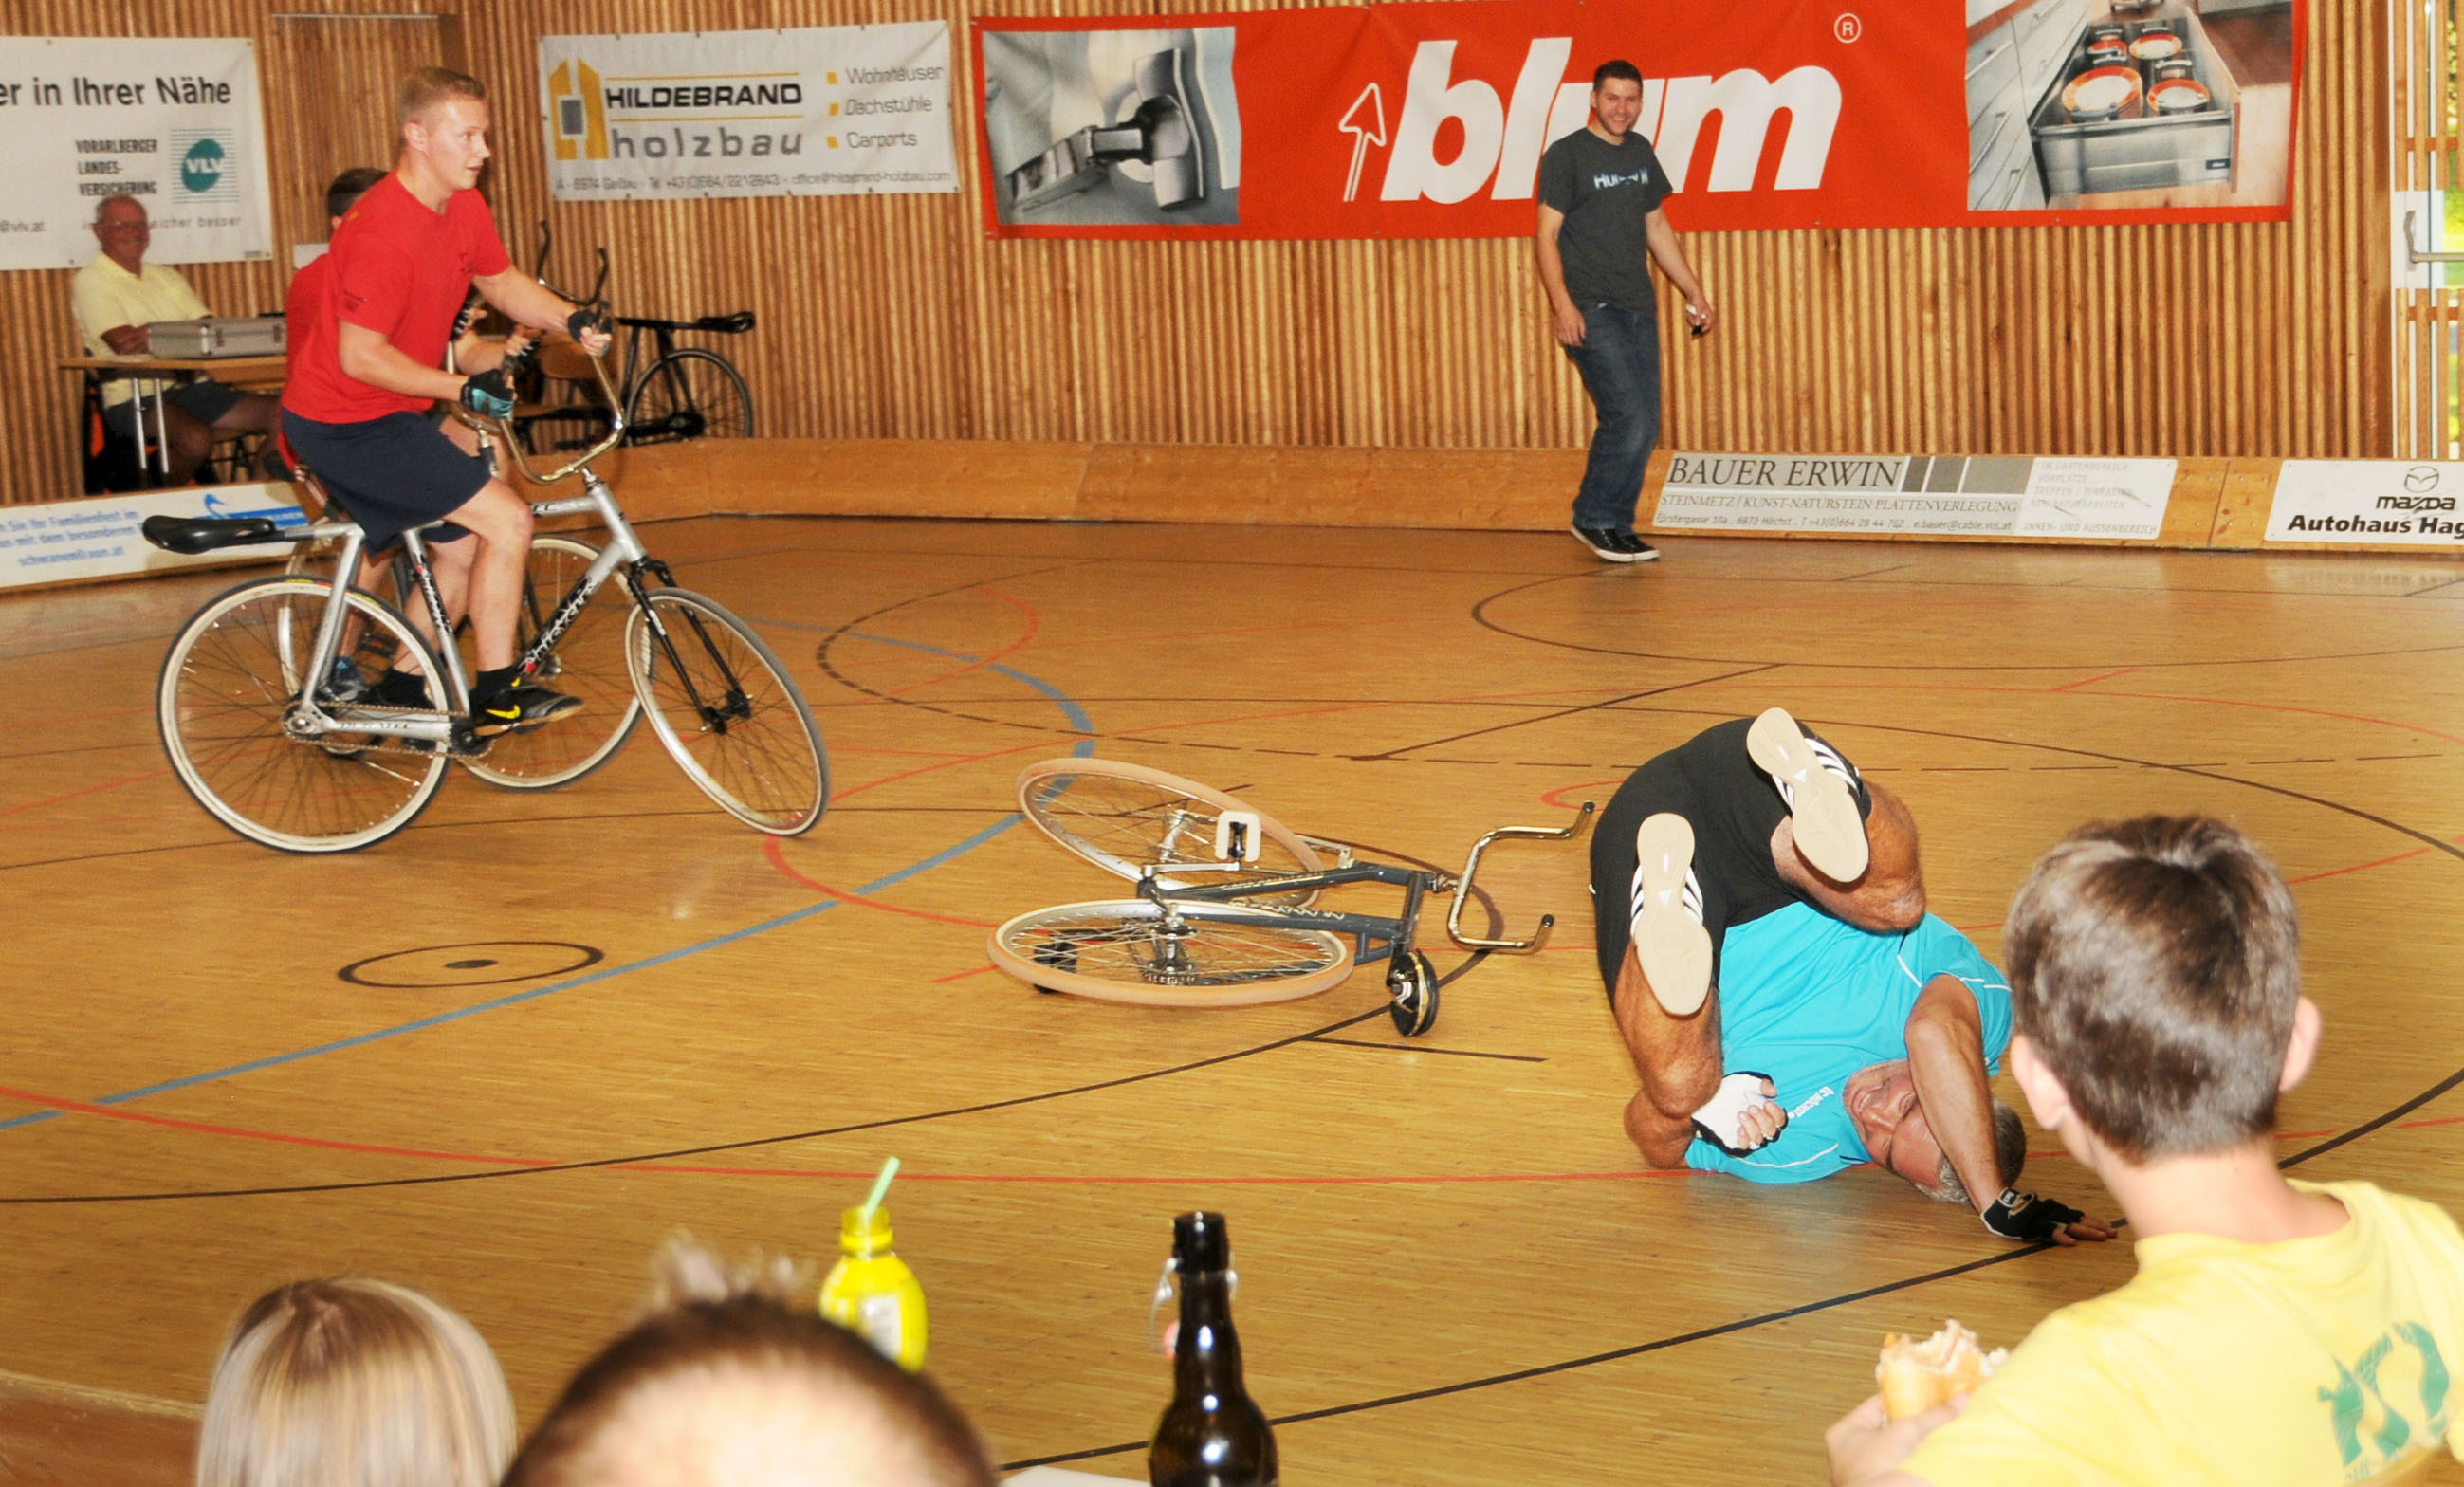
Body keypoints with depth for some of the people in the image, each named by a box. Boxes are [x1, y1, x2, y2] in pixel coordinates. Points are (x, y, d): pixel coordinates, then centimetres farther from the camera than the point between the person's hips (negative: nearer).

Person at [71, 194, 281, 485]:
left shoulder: (165, 276, 21)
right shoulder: (89, 282, 1)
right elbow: (123, 343, -14)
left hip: (192, 387, 6)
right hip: (135, 396, -6)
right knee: (195, 437, -36)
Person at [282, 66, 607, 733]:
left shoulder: (463, 207, 1)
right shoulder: (382, 230, -27)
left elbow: (502, 282, 15)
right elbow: (359, 356, -26)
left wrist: (572, 319, -3)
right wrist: (463, 389, -29)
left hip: (384, 417, 10)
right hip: (344, 424, -10)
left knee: (460, 549, 16)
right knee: (507, 520, -13)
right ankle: (497, 694, -4)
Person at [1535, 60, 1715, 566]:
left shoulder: (1641, 153, 14)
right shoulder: (1566, 156, -5)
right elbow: (1547, 234, -9)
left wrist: (1694, 291, 20)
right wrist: (1561, 302, -20)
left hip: (1638, 308, 7)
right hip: (1591, 311, -7)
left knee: (1645, 427, 5)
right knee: (1628, 418, -15)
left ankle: (1617, 526, 15)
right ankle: (1594, 519, -1)